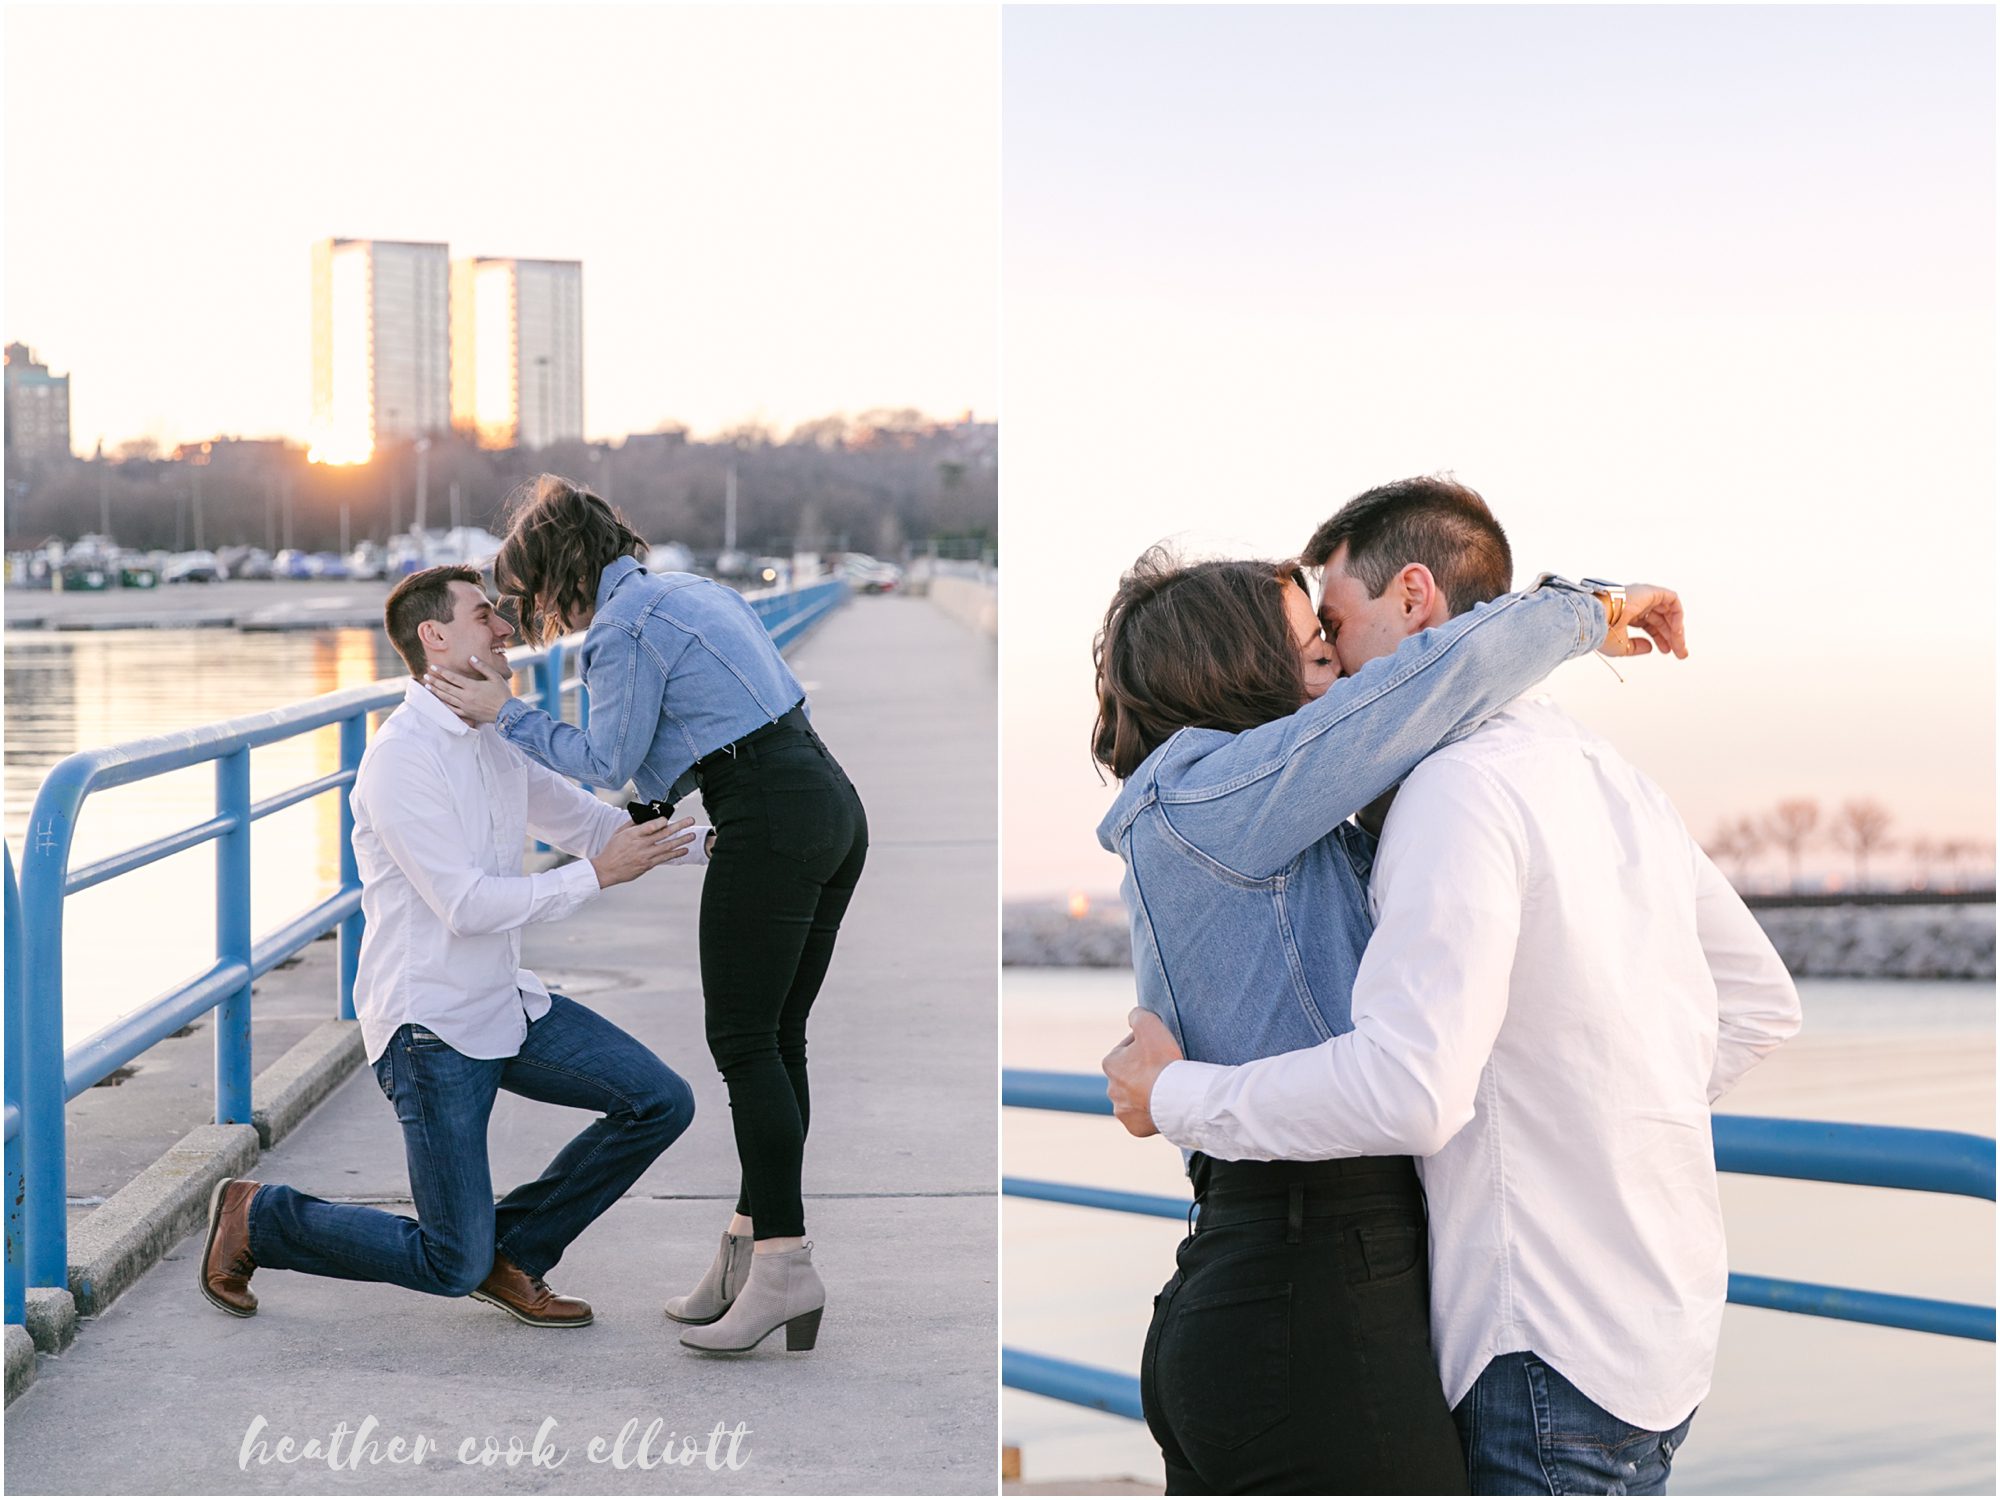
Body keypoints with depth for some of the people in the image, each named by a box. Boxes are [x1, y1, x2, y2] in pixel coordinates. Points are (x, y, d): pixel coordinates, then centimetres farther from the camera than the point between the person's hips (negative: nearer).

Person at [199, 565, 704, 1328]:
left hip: (505, 1002, 8)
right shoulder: (401, 759, -19)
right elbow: (467, 905, -23)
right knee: (452, 1266, -5)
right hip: (430, 1027, -8)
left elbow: (589, 821, 16)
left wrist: (710, 839, 4)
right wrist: (597, 874, -21)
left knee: (660, 1102, -1)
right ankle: (256, 1216, 15)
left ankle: (512, 1249, 14)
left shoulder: (492, 746, 8)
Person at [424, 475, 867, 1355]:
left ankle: (783, 1265, -6)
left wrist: (504, 715, 6)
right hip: (831, 798, 9)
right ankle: (750, 1250, 15)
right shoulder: (689, 588, 20)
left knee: (745, 1043, -4)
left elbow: (608, 761, 0)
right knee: (778, 1041, 11)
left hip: (769, 821, -9)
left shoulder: (625, 623, -7)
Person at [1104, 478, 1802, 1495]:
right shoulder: (1610, 774, 13)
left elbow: (1407, 1087, -28)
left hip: (1561, 1354, -9)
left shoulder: (1460, 784, -17)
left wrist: (1175, 1096, -15)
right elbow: (1761, 1002, 22)